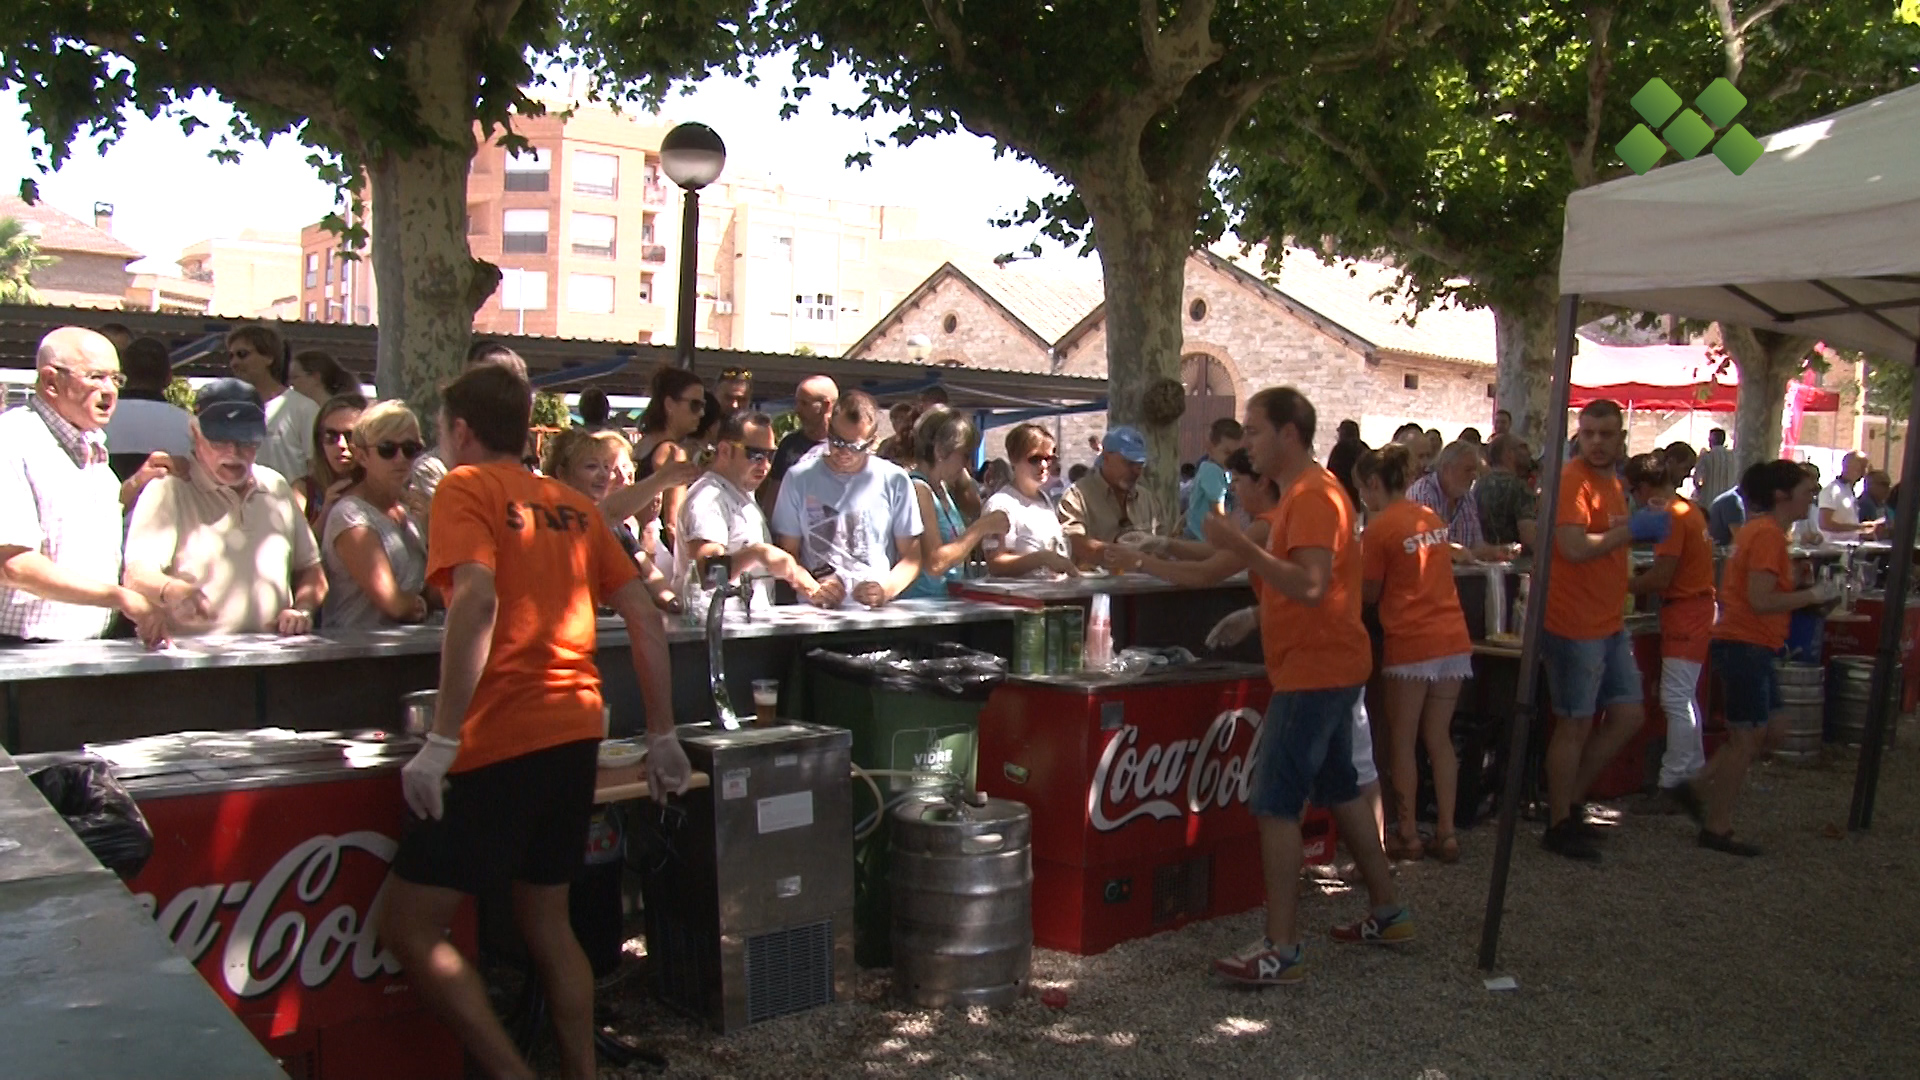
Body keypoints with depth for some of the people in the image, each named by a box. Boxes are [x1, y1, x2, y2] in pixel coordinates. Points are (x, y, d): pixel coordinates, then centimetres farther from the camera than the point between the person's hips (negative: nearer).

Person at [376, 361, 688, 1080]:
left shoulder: (465, 489, -2)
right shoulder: (574, 506, 16)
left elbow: (476, 599, -20)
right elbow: (644, 618, 11)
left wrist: (440, 741, -21)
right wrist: (663, 734, 15)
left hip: (501, 741, -7)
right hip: (575, 732, 7)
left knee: (406, 923, 3)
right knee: (546, 918, 20)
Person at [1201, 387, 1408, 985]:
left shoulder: (1313, 496, -17)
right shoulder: (1304, 492, 16)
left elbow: (1311, 586, -29)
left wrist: (1240, 543, -30)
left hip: (1315, 671, -11)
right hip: (1327, 666, 11)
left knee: (1275, 804, -9)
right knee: (1340, 789, 19)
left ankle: (1281, 950, -5)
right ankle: (1388, 913, 30)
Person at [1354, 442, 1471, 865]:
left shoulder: (1379, 529, -9)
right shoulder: (1431, 517, 11)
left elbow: (1369, 593, -4)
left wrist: (1359, 558, 10)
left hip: (1410, 644, -6)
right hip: (1454, 639, 6)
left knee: (1402, 742, 6)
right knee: (1439, 738, 13)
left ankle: (1408, 835, 11)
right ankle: (1446, 833, 15)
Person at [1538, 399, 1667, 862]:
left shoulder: (1611, 481, 14)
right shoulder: (1572, 480, -16)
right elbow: (1574, 547, -27)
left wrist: (1638, 531, 11)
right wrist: (1631, 530, -19)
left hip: (1609, 623, 9)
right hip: (1575, 626, -9)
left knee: (1627, 715, 14)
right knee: (1575, 724, 0)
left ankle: (1572, 800, 26)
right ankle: (1560, 825, 13)